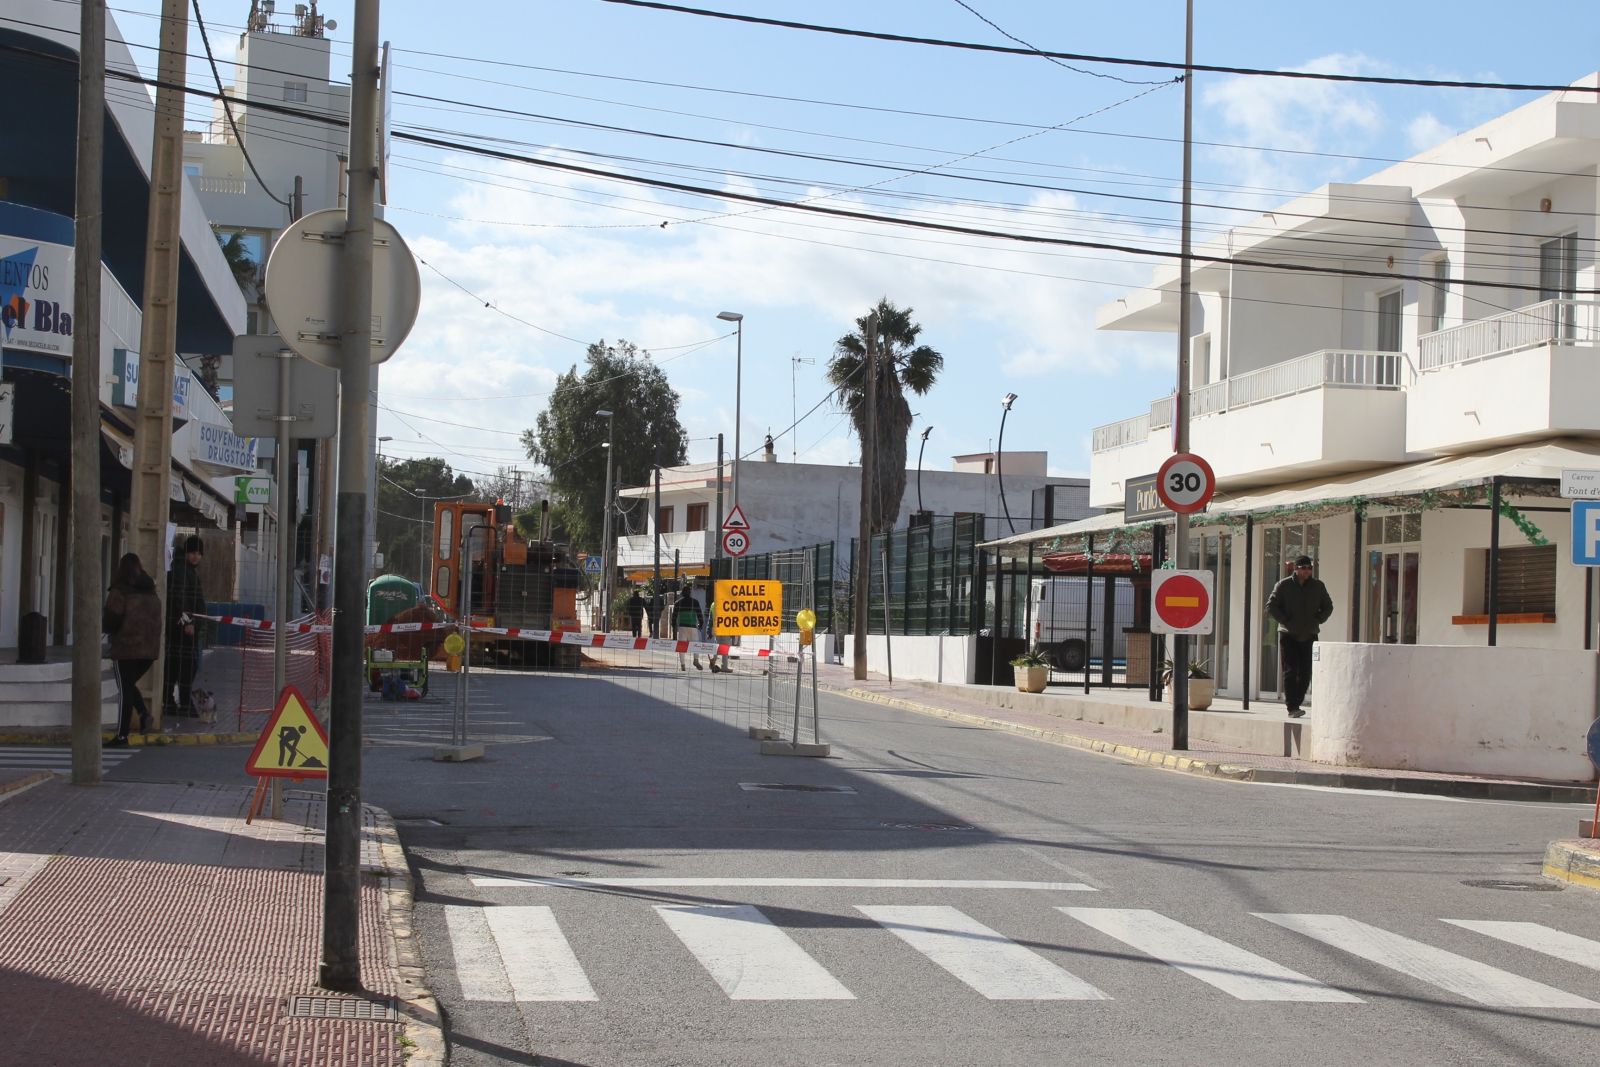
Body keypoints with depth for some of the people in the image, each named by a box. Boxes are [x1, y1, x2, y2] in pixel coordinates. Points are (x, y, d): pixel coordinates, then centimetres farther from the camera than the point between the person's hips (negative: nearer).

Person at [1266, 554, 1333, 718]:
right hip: (1288, 635, -3)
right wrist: (1286, 622, -9)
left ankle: (1296, 704, 12)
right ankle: (1292, 707, -11)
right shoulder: (1283, 586, -1)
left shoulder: (1318, 586, 7)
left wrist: (1317, 621, 2)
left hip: (1309, 635, 3)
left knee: (1306, 672, 1)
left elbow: (1328, 607, 17)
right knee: (1290, 671, -9)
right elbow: (1271, 606, -1)